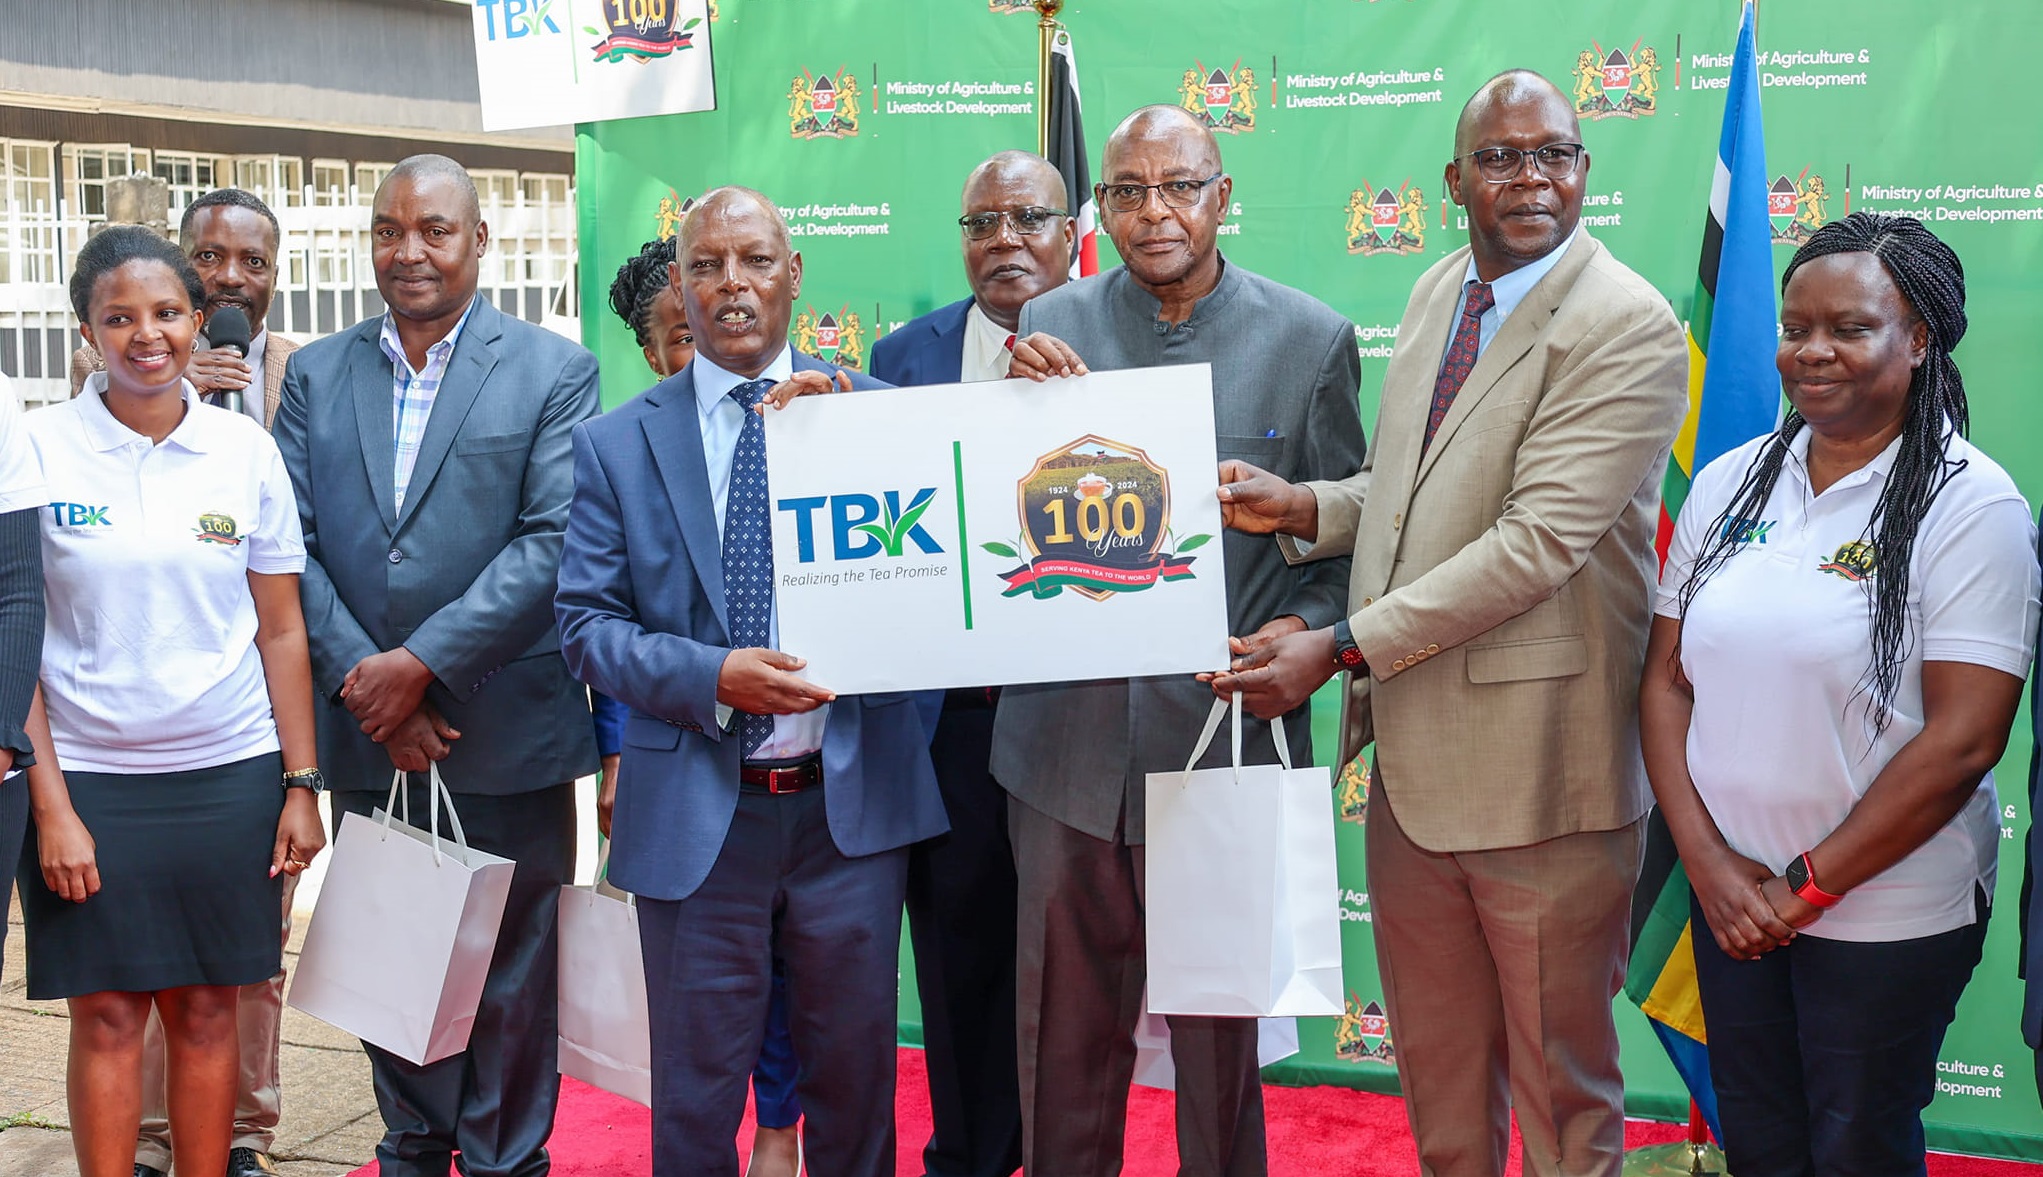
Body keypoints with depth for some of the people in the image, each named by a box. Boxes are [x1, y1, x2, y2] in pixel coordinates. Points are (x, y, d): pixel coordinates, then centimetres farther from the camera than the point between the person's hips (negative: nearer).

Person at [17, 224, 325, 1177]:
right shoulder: (37, 448, -4)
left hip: (230, 776, 2)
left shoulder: (245, 449, 2)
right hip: (89, 777, -1)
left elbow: (281, 630, 6)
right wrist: (50, 805, -9)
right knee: (106, 1014, 4)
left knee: (206, 1007, 8)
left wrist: (301, 785, 3)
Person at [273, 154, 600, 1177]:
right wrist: (361, 679, -11)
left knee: (510, 974, 6)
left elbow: (555, 542, -11)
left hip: (507, 735, -3)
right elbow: (292, 545, 2)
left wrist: (421, 663, -16)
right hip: (367, 740, 4)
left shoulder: (554, 372, -2)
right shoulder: (316, 376, 9)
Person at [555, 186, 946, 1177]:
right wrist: (713, 678, -18)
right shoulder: (616, 443, 2)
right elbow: (586, 625, -2)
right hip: (696, 813, 0)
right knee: (696, 1092, 12)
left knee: (854, 1071, 15)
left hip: (851, 800, 1)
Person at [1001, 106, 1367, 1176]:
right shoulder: (1050, 328, 4)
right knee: (1065, 1029, 13)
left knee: (1220, 1034, 12)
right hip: (1068, 738, 2)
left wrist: (1308, 628, -16)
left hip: (1223, 737, -1)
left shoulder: (1310, 340, 0)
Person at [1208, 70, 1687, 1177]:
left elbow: (1536, 540, -23)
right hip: (1411, 754, 7)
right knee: (1435, 1072, 21)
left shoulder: (1629, 330, -16)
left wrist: (1341, 647, -23)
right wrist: (1301, 507, -1)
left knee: (1559, 1080, 10)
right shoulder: (1436, 294, 10)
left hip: (1537, 774, -7)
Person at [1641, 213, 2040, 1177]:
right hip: (1730, 896, 4)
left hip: (1887, 912, -4)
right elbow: (1665, 681, 3)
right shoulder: (1729, 483, 3)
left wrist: (1810, 884, -14)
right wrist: (1709, 860, -8)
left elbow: (1963, 740, -17)